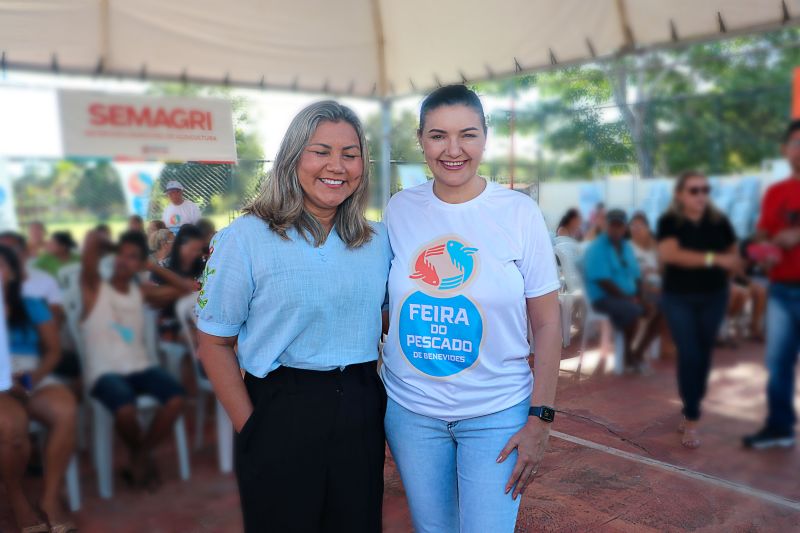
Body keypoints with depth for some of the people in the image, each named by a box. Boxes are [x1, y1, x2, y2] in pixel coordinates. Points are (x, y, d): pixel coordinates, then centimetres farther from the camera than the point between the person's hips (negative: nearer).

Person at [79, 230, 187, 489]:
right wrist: (103, 243, 7)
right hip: (104, 371, -4)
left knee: (176, 398, -25)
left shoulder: (141, 292, 13)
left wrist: (154, 267, 14)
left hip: (140, 366, 4)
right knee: (126, 409, -34)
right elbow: (92, 239, -15)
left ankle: (139, 457, 2)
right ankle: (138, 452, 4)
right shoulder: (94, 288, 0)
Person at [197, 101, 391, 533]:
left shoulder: (378, 240, 4)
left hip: (361, 411, 4)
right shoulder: (244, 237, -8)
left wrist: (397, 398, 3)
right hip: (281, 412, -4)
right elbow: (214, 341, -6)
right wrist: (250, 426, -9)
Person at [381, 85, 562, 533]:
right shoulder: (400, 209, -2)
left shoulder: (520, 212, -9)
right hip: (410, 409, 3)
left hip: (497, 414, -2)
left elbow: (547, 323, -6)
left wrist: (540, 418, -8)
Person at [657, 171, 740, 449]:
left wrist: (731, 264, -15)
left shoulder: (719, 222, 0)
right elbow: (671, 254, -24)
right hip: (678, 298, -3)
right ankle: (691, 419, 2)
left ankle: (691, 411, 24)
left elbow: (734, 258, 8)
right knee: (689, 355, -7)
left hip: (713, 297, 3)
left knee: (703, 354, 9)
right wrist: (713, 258, -25)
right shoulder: (669, 222, -8)